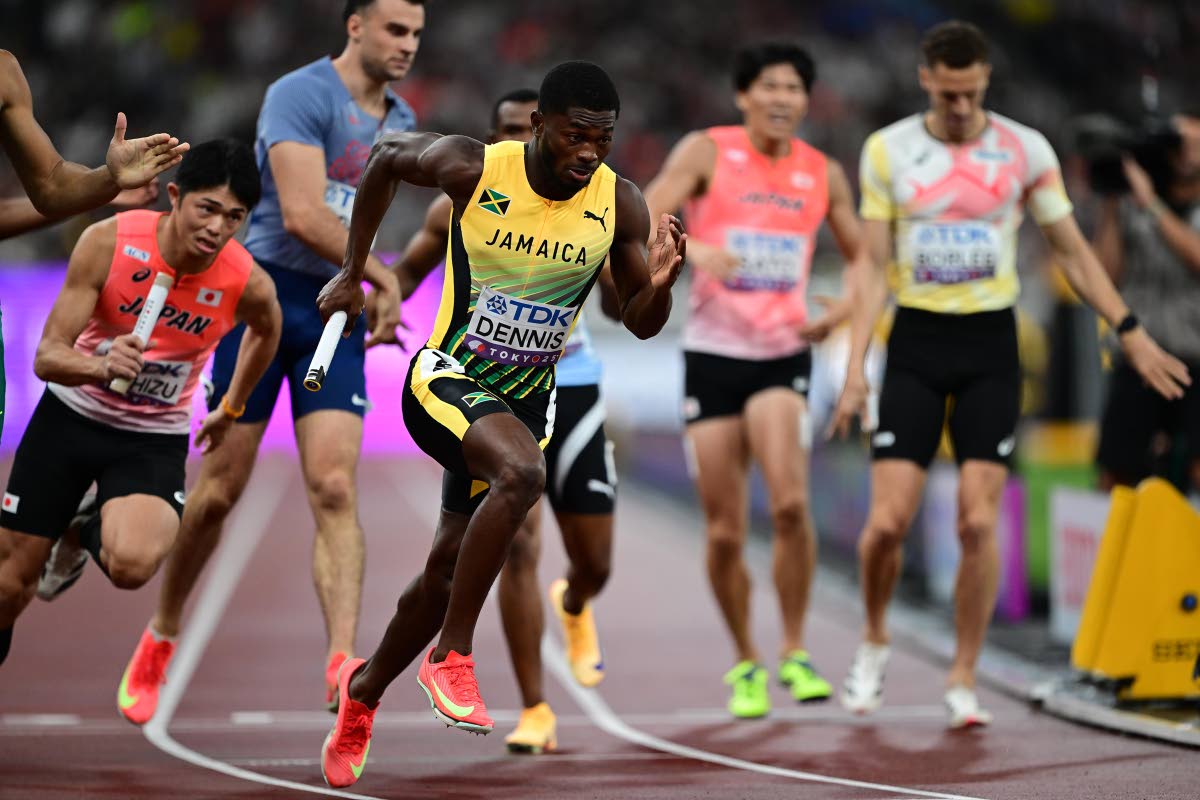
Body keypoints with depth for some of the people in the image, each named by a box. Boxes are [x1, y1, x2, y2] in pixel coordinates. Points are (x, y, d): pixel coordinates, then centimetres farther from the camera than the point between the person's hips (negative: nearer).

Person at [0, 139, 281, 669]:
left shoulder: (247, 284, -18)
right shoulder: (109, 242, -21)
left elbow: (266, 330, 10)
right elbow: (47, 356, -21)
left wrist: (230, 410, 19)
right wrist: (101, 367, -42)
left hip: (155, 441, 0)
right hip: (70, 416, 0)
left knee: (131, 565, -28)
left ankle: (85, 530, 9)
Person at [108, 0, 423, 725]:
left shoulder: (401, 123, 13)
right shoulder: (301, 95, -12)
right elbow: (303, 215, -22)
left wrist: (376, 298, 14)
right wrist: (384, 277, -17)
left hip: (338, 312, 5)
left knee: (335, 488, -11)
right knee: (220, 490, 2)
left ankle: (343, 662, -19)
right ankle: (161, 638, 22)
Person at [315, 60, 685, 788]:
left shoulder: (620, 204, -8)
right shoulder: (474, 168, -16)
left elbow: (642, 325, -1)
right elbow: (387, 158, 4)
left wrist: (660, 284, -24)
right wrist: (353, 272, 9)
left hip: (529, 399, 4)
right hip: (447, 380, -4)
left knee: (447, 570, 10)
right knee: (522, 471, -34)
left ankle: (366, 689, 38)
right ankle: (451, 656, -22)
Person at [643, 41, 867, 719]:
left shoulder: (824, 174, 6)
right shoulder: (706, 153, -1)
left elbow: (865, 257, 17)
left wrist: (842, 312, -4)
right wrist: (694, 248, -31)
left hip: (784, 355, 1)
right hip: (712, 352, 0)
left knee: (790, 503, -21)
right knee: (725, 531, 2)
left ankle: (796, 651, -4)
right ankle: (746, 662, 23)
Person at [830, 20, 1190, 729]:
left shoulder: (1027, 151, 0)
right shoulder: (887, 151, 0)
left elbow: (1073, 252, 8)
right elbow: (875, 266, 2)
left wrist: (1131, 331, 4)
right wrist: (856, 366, -5)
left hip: (990, 349, 0)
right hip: (916, 345, 0)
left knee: (979, 522, -8)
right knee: (889, 518, -8)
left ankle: (963, 681, 3)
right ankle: (875, 643, 20)